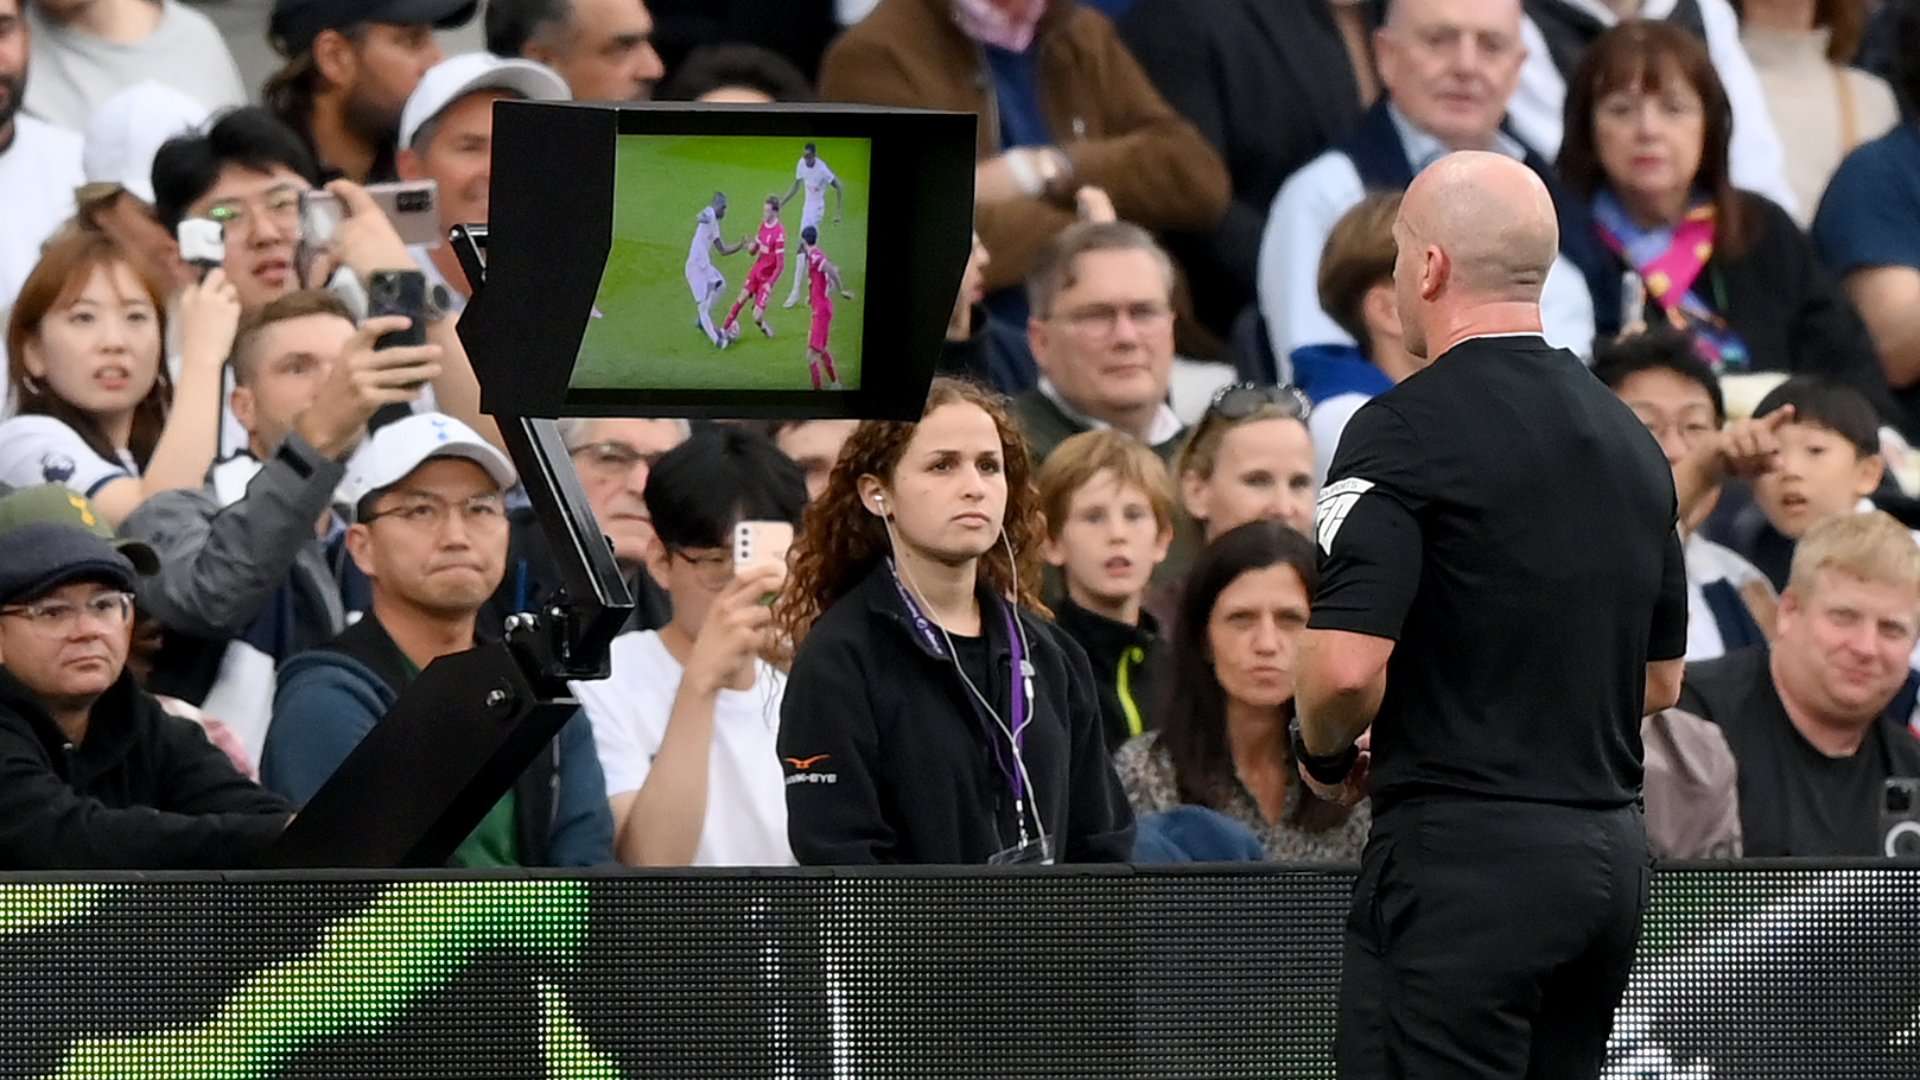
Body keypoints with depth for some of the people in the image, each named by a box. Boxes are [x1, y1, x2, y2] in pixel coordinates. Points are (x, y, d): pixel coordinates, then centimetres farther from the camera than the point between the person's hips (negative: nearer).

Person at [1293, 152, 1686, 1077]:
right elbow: (1661, 679, 21)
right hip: (1611, 850, 8)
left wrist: (1324, 753, 1)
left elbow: (1346, 665, -20)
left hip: (1463, 855, -8)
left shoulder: (1409, 428, -12)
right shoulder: (1627, 438, 14)